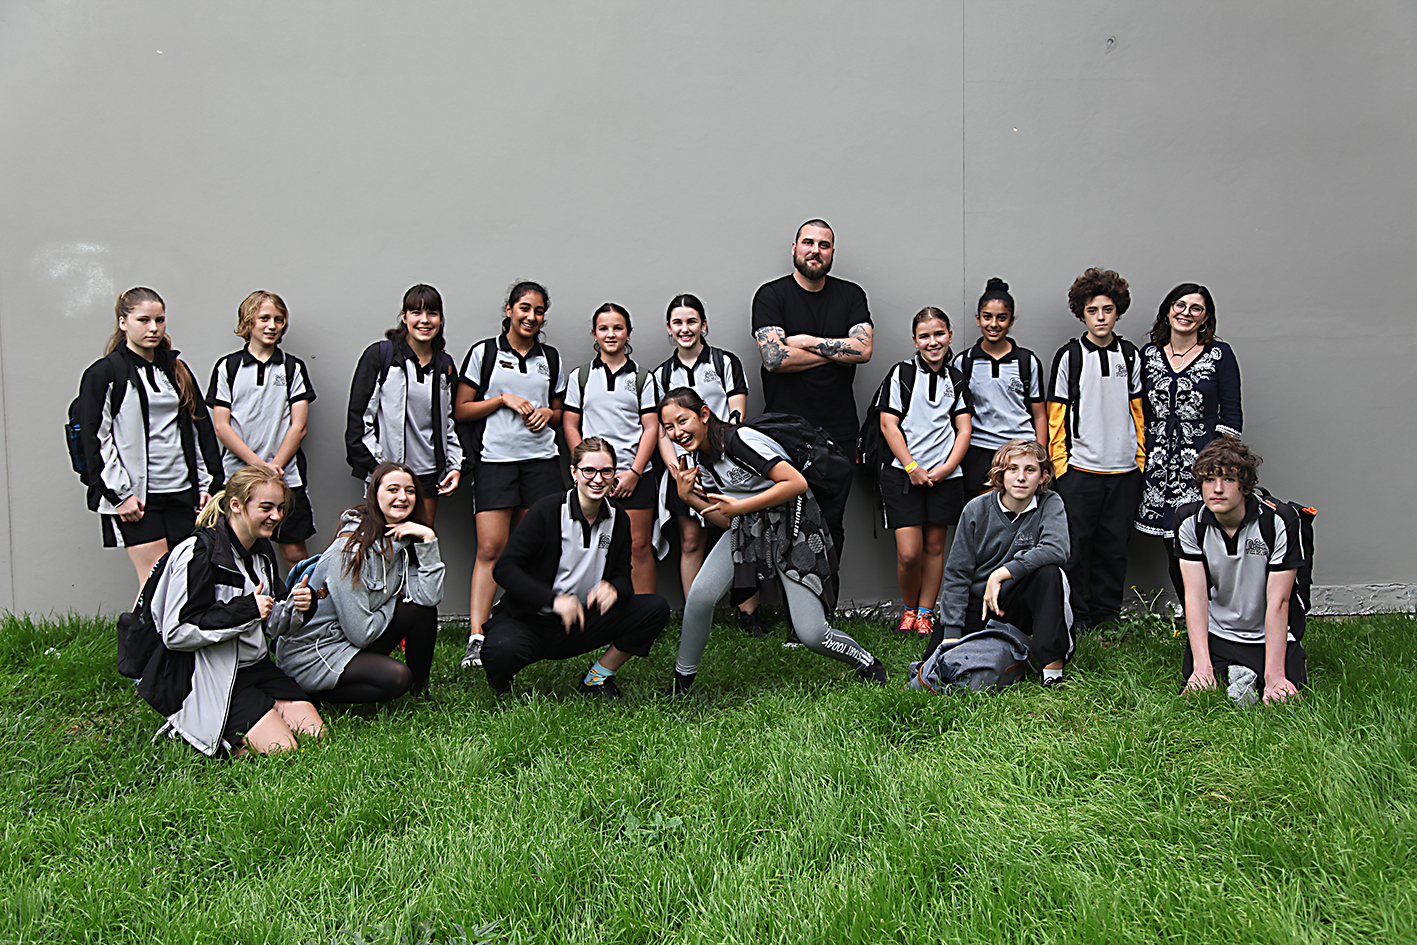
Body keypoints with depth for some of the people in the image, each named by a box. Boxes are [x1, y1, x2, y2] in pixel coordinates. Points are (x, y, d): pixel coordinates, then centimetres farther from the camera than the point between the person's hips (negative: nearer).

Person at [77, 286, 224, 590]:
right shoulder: (103, 373, -1)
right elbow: (95, 439, -6)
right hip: (137, 496, -5)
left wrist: (208, 483, 10)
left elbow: (200, 428, 17)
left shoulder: (176, 369, 16)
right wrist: (119, 494, -11)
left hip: (182, 491, 5)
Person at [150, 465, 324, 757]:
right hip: (216, 680, -8)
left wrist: (294, 607, -7)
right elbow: (175, 633, -20)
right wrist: (243, 610, -25)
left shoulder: (262, 550, 9)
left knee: (316, 735, -7)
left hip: (257, 665, 8)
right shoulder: (198, 553, -17)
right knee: (280, 749, -17)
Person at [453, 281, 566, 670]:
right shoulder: (483, 352, 6)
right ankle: (476, 638, -12)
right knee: (490, 547, -12)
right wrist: (504, 398, -8)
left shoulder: (551, 358, 16)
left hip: (541, 460, 3)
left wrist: (547, 412, 2)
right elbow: (461, 410, 4)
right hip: (496, 459, -3)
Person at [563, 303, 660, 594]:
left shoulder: (642, 378, 9)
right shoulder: (580, 377, 10)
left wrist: (634, 472, -7)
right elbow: (570, 425, 8)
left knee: (639, 547, -1)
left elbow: (651, 428, 3)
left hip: (635, 475, 0)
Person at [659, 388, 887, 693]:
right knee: (700, 595, -14)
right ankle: (682, 680, 5)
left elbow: (797, 483, -27)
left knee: (811, 635, -10)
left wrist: (739, 506, -22)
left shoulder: (738, 439, -21)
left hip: (794, 529, -7)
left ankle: (868, 664, 19)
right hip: (747, 529, 7)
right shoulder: (702, 460, 4)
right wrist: (689, 498, -7)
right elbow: (727, 520, 6)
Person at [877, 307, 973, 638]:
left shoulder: (956, 380, 10)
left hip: (945, 475, 3)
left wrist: (948, 467, -7)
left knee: (934, 545, 7)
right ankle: (909, 608, 17)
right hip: (902, 473, -3)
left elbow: (964, 429, 7)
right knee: (909, 552, -7)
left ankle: (926, 612, 20)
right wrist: (912, 468, -10)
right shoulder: (901, 374, 0)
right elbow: (888, 425, -4)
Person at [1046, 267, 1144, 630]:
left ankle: (1107, 614, 22)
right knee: (1076, 546, 0)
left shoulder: (1130, 354, 9)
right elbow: (1056, 415, 0)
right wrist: (1059, 464, -5)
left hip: (1124, 470, 3)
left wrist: (1141, 459, 10)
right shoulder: (1069, 356, -1)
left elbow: (1136, 410, 15)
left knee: (1114, 546, 9)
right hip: (1079, 469, -3)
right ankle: (1075, 617, 12)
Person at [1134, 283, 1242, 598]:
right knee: (1173, 552, 5)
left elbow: (1231, 414, 0)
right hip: (1160, 465, 3)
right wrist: (1143, 459, 9)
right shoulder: (1150, 354, 11)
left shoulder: (1219, 354, 2)